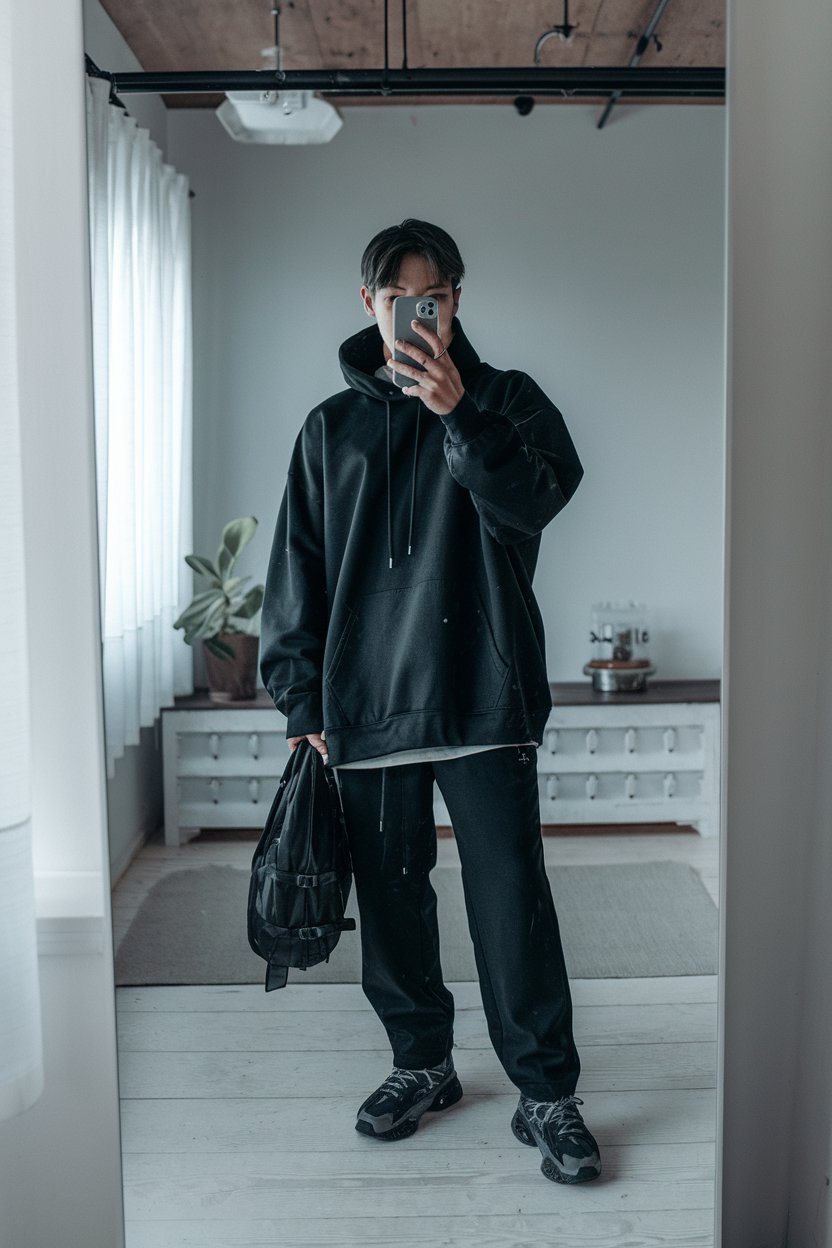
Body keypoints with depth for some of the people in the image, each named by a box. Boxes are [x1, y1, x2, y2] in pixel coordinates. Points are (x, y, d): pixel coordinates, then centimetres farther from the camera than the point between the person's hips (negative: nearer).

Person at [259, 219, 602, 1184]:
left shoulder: (505, 399, 6)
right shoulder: (331, 427, 12)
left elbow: (536, 498, -14)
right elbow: (298, 574, 11)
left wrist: (460, 413, -28)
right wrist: (303, 704, 6)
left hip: (485, 703, -3)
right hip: (366, 707, 3)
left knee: (513, 902, -3)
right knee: (392, 899, 11)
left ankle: (547, 1094, 11)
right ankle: (421, 1063, 30)